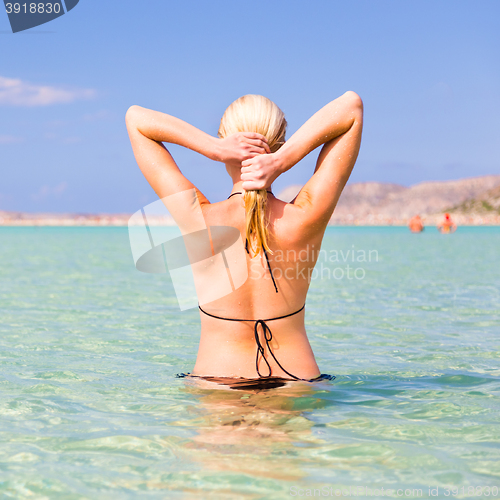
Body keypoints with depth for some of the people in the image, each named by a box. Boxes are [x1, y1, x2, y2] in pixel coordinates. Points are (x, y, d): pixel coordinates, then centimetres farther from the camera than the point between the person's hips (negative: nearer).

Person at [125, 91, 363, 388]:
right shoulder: (305, 221, -15)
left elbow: (135, 118, -6)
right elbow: (352, 105, -8)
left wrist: (212, 148, -20)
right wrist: (284, 160, -20)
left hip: (213, 385, 0)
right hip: (298, 381, 0)